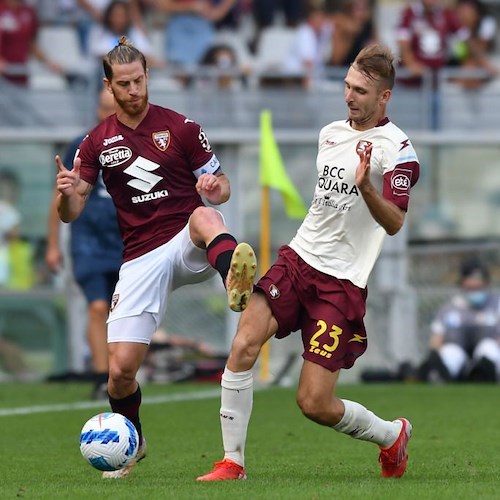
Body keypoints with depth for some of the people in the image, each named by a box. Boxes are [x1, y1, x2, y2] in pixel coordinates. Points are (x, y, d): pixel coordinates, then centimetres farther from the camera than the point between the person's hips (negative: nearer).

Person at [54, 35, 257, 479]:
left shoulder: (181, 127, 4)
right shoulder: (97, 142, 9)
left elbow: (220, 187, 7)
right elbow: (71, 214, 6)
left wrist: (216, 188, -19)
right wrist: (66, 193, -19)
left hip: (190, 246, -2)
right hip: (141, 257, 2)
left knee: (204, 216, -40)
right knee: (121, 368, -7)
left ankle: (236, 281, -74)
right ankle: (131, 442, 24)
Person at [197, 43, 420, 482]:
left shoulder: (396, 149, -10)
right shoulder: (331, 132, 12)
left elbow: (394, 223, -20)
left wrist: (366, 187, -36)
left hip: (343, 281, -6)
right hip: (298, 259, 6)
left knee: (314, 404, -9)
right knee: (245, 343, -19)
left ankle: (392, 434, 21)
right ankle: (232, 462, -10)